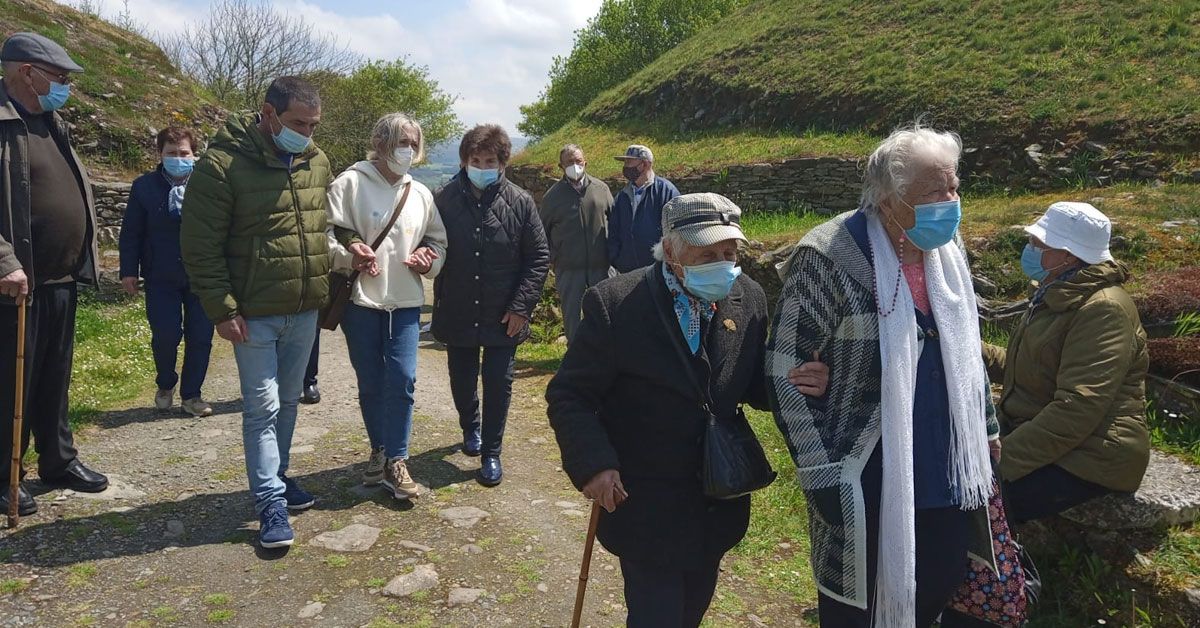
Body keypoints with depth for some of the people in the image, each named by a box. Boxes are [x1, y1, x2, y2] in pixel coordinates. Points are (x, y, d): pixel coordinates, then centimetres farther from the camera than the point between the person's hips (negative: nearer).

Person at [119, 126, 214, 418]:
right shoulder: (145, 186, 1)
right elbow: (131, 232, 3)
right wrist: (129, 271, -1)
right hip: (161, 277, 0)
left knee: (200, 338, 4)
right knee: (165, 336, -1)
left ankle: (191, 395, 21)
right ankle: (165, 386, 28)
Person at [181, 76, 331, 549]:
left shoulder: (316, 162, 5)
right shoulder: (223, 164, -12)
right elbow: (200, 244, -12)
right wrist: (222, 309, -14)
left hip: (305, 311, 5)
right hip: (254, 315, -5)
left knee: (288, 402, 16)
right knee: (262, 408, -1)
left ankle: (276, 476, 33)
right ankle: (271, 505, 8)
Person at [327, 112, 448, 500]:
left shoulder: (420, 193, 9)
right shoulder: (350, 183, -4)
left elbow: (438, 240, 17)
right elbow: (323, 233, -9)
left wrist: (429, 260, -3)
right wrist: (347, 255, -26)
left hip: (406, 302, 2)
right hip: (360, 299, -2)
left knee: (402, 379, -6)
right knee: (370, 383, 8)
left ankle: (396, 461, 5)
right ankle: (381, 452, 27)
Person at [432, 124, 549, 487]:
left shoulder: (520, 203, -6)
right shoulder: (445, 199, -4)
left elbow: (539, 257, -3)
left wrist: (522, 306, -9)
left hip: (503, 317, -1)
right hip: (457, 314, 2)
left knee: (498, 384, 3)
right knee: (462, 381, 16)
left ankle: (491, 453, 18)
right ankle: (471, 429, 44)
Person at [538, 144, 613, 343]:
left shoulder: (601, 189, 3)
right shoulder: (553, 195, 1)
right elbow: (544, 231, 9)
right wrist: (553, 258, 4)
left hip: (600, 265, 1)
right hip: (568, 268, -1)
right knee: (571, 313, 7)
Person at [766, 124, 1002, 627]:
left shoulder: (946, 251, 5)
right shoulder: (830, 258, -19)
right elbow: (785, 371, -17)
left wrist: (985, 426, 20)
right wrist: (822, 473, -17)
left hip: (946, 474, 7)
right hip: (868, 484, -6)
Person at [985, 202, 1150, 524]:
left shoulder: (1102, 309, -20)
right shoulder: (1056, 296, 12)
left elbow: (1076, 410, -28)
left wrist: (1002, 461, -29)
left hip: (1084, 457, -9)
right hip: (1034, 431, 10)